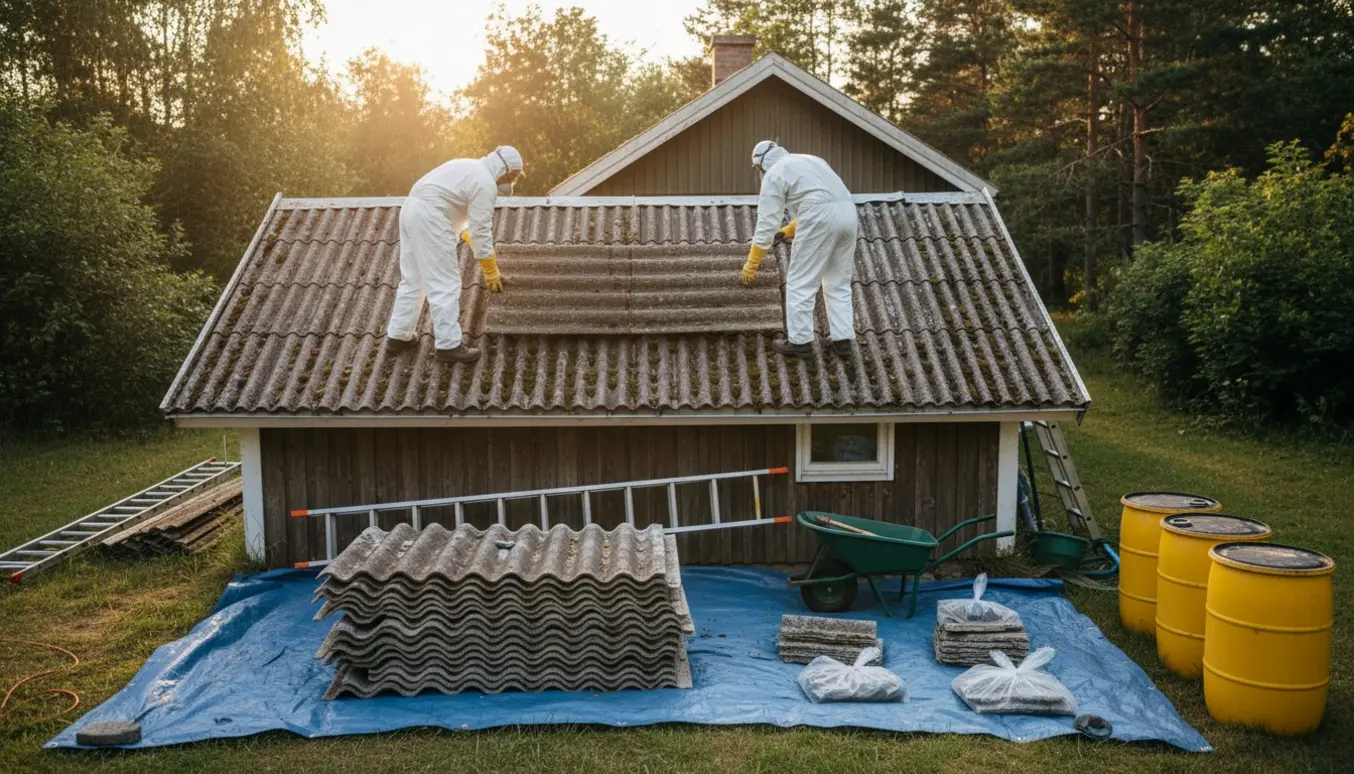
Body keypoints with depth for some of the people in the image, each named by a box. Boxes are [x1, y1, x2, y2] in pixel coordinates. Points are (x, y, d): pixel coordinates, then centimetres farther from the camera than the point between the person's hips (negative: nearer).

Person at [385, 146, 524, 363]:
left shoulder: (470, 167, 22)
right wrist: (491, 272, -2)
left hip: (411, 209, 10)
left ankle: (398, 336, 22)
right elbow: (482, 231, -8)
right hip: (430, 218, -10)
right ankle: (448, 345, -2)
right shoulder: (485, 183, -8)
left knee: (412, 280, 16)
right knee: (445, 284, -5)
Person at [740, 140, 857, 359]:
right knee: (839, 283, 15)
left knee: (800, 282, 3)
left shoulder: (774, 174, 7)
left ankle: (799, 341, 7)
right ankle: (843, 340, 14)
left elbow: (766, 222, 3)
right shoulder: (808, 161, 31)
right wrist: (791, 229, 49)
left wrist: (751, 264, 8)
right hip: (847, 212, 8)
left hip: (820, 218, -8)